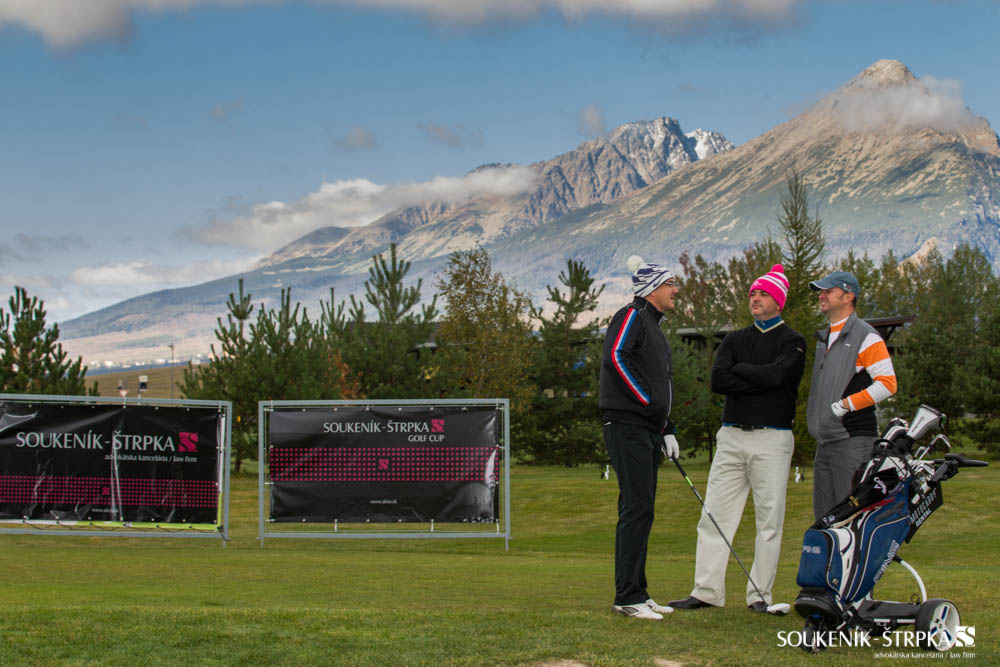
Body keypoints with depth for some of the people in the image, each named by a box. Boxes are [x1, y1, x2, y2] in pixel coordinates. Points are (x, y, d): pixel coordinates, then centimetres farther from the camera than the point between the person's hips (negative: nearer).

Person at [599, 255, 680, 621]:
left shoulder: (654, 328, 25)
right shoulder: (631, 316, -4)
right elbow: (616, 357, -21)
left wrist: (667, 430, 18)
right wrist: (649, 402, -19)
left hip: (648, 431, 10)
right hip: (627, 426, -10)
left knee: (640, 512, 10)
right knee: (637, 509, -13)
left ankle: (636, 593, 13)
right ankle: (628, 597, -12)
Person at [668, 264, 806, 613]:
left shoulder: (792, 341, 4)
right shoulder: (734, 340, 17)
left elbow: (777, 375, -16)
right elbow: (718, 380, 0)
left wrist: (739, 369, -2)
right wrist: (761, 382, -9)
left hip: (771, 438, -4)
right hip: (731, 437, 4)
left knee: (769, 519, -1)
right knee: (714, 515, 0)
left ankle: (760, 595, 5)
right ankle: (707, 591, 3)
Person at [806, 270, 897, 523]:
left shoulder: (865, 336, -7)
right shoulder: (823, 338, 20)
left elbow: (888, 383, -14)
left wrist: (846, 404, -16)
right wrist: (815, 415, 17)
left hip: (853, 440, -9)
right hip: (825, 442, 9)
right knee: (824, 516, 9)